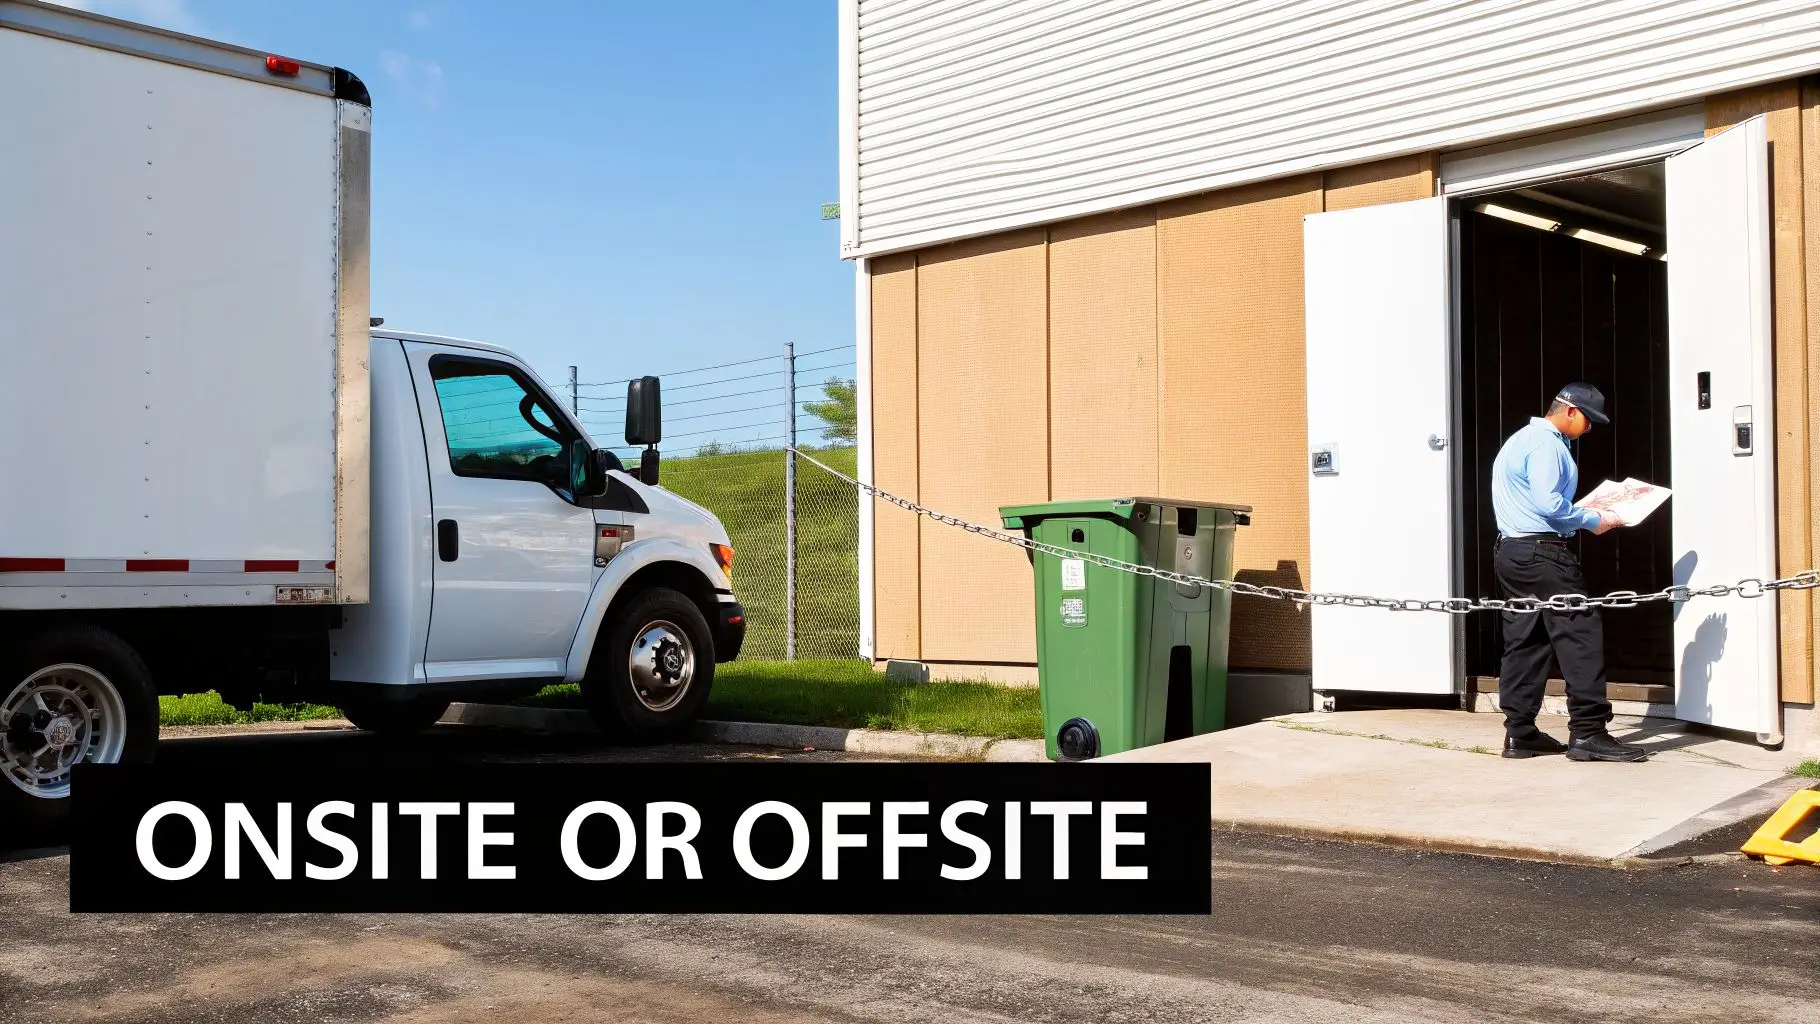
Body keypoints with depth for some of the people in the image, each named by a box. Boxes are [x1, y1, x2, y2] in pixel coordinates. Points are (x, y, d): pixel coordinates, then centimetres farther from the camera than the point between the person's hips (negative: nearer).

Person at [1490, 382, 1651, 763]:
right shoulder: (1546, 444, -11)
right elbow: (1548, 504, -21)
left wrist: (1585, 515, 17)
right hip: (1542, 552, -10)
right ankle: (1587, 733, -8)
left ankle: (1519, 734, 10)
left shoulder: (1523, 439, 21)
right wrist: (1593, 521, -9)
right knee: (1581, 635, -7)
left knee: (1525, 642, 9)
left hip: (1512, 552, 10)